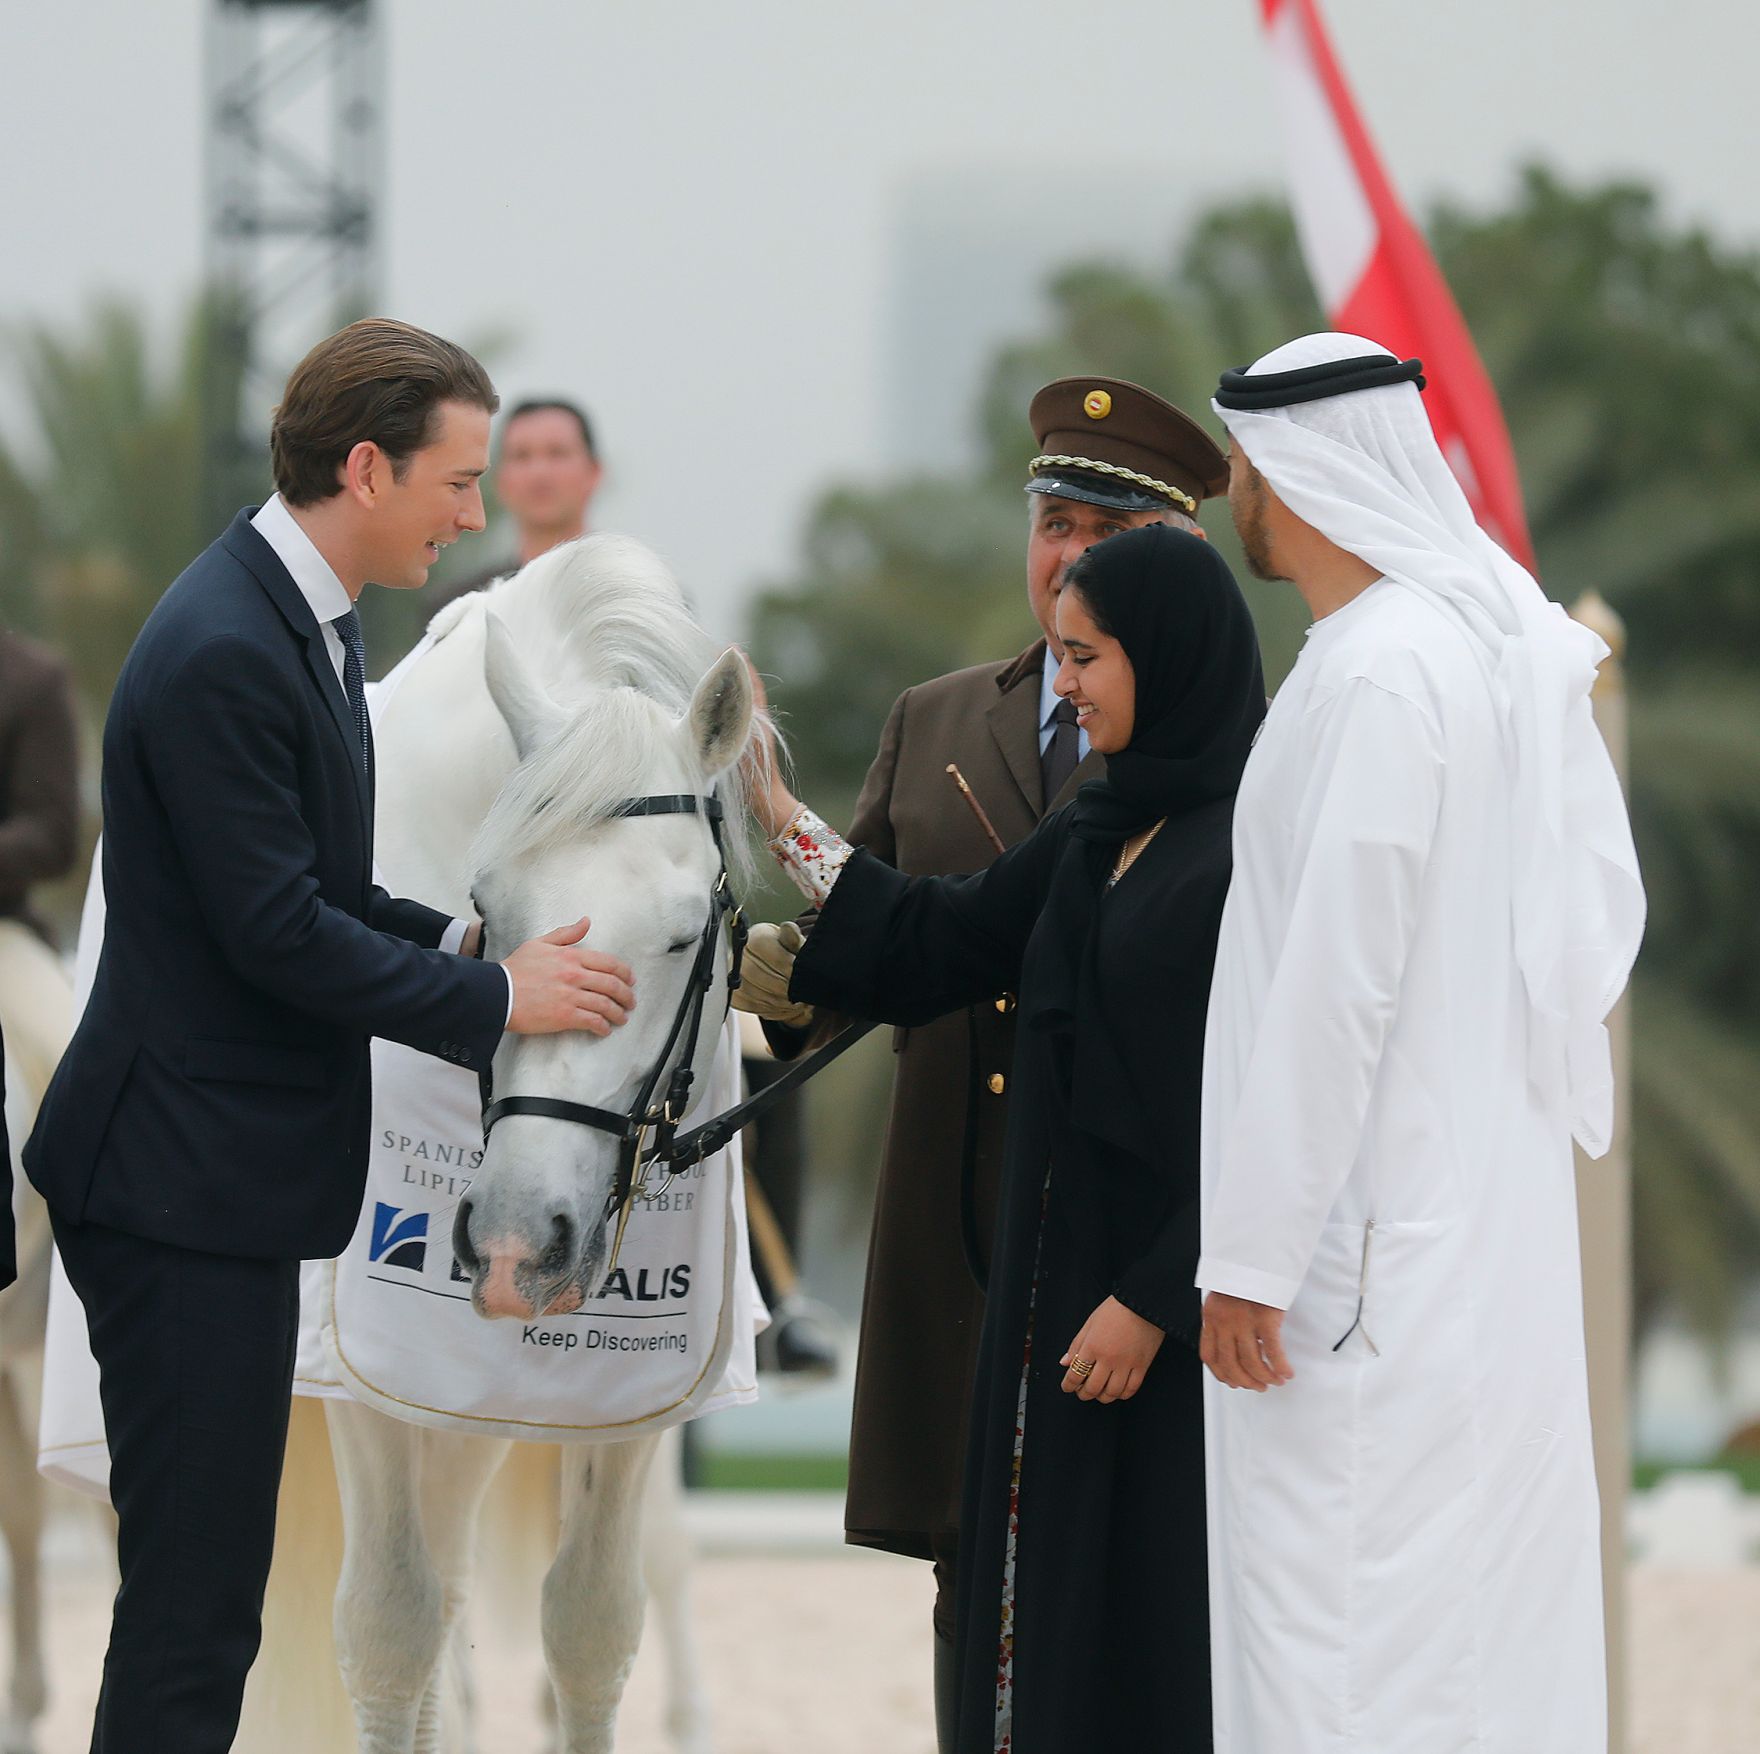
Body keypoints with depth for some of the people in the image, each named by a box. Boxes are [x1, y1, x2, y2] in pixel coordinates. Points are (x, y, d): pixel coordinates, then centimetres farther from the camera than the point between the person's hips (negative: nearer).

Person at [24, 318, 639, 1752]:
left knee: (207, 1591, 13)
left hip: (229, 1174, 11)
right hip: (184, 1182, -11)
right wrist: (498, 998, -13)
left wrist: (464, 942, 6)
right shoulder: (225, 654, -20)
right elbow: (276, 933, -21)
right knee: (192, 1597, -9)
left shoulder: (301, 622, 13)